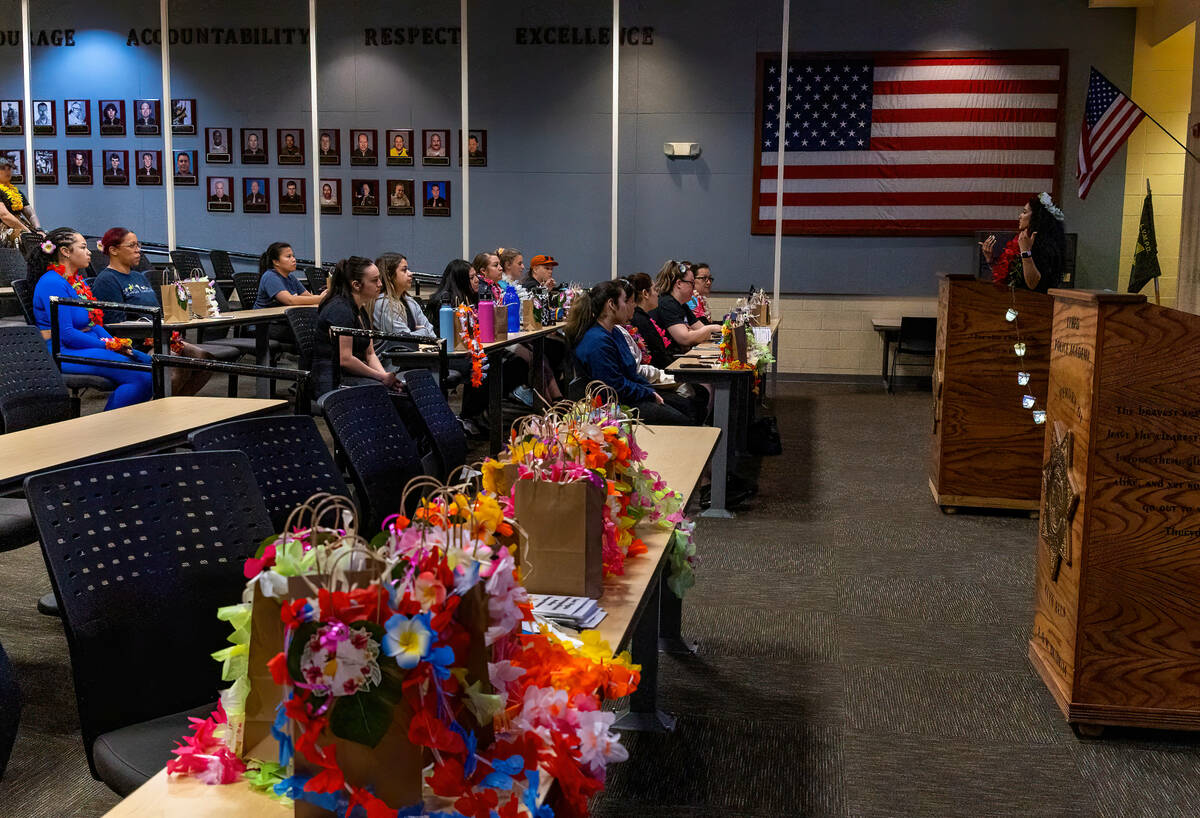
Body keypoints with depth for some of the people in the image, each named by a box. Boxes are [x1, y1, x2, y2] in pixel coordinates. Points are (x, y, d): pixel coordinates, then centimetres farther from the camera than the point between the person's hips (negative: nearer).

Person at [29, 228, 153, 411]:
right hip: (64, 354, -10)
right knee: (141, 378, -25)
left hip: (89, 347, 10)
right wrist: (109, 345, -14)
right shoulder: (52, 283, -12)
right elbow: (65, 334, -18)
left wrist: (117, 343, 0)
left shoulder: (79, 281, 18)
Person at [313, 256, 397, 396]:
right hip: (333, 380, -9)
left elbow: (370, 354, 16)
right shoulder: (339, 309, -14)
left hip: (355, 374, 9)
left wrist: (385, 375, -4)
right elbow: (345, 359, -20)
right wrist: (382, 377, -15)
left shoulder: (360, 310, 15)